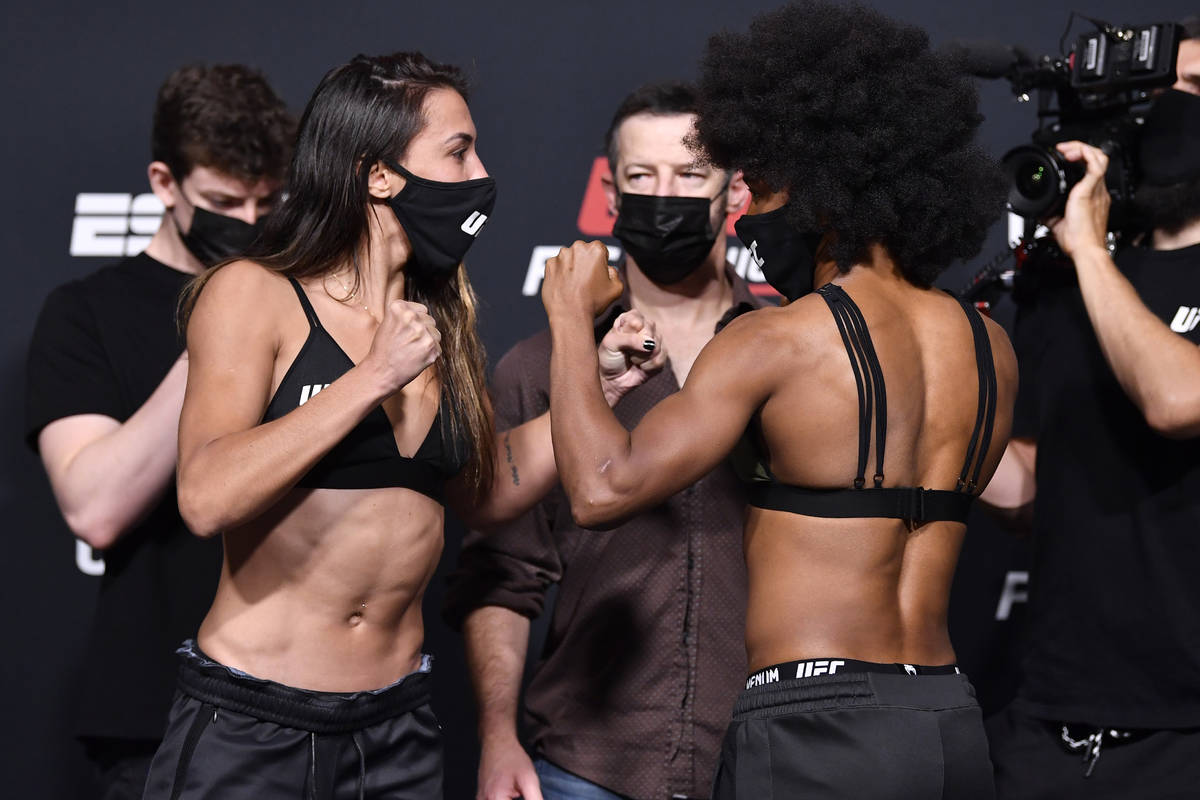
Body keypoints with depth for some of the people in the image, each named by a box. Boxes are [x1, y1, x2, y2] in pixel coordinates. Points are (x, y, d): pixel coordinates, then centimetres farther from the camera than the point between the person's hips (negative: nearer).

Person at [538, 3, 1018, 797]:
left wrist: (570, 317, -3)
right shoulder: (990, 349, 9)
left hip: (817, 730, -7)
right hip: (952, 725, 7)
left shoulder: (779, 340, -10)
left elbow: (604, 488, -17)